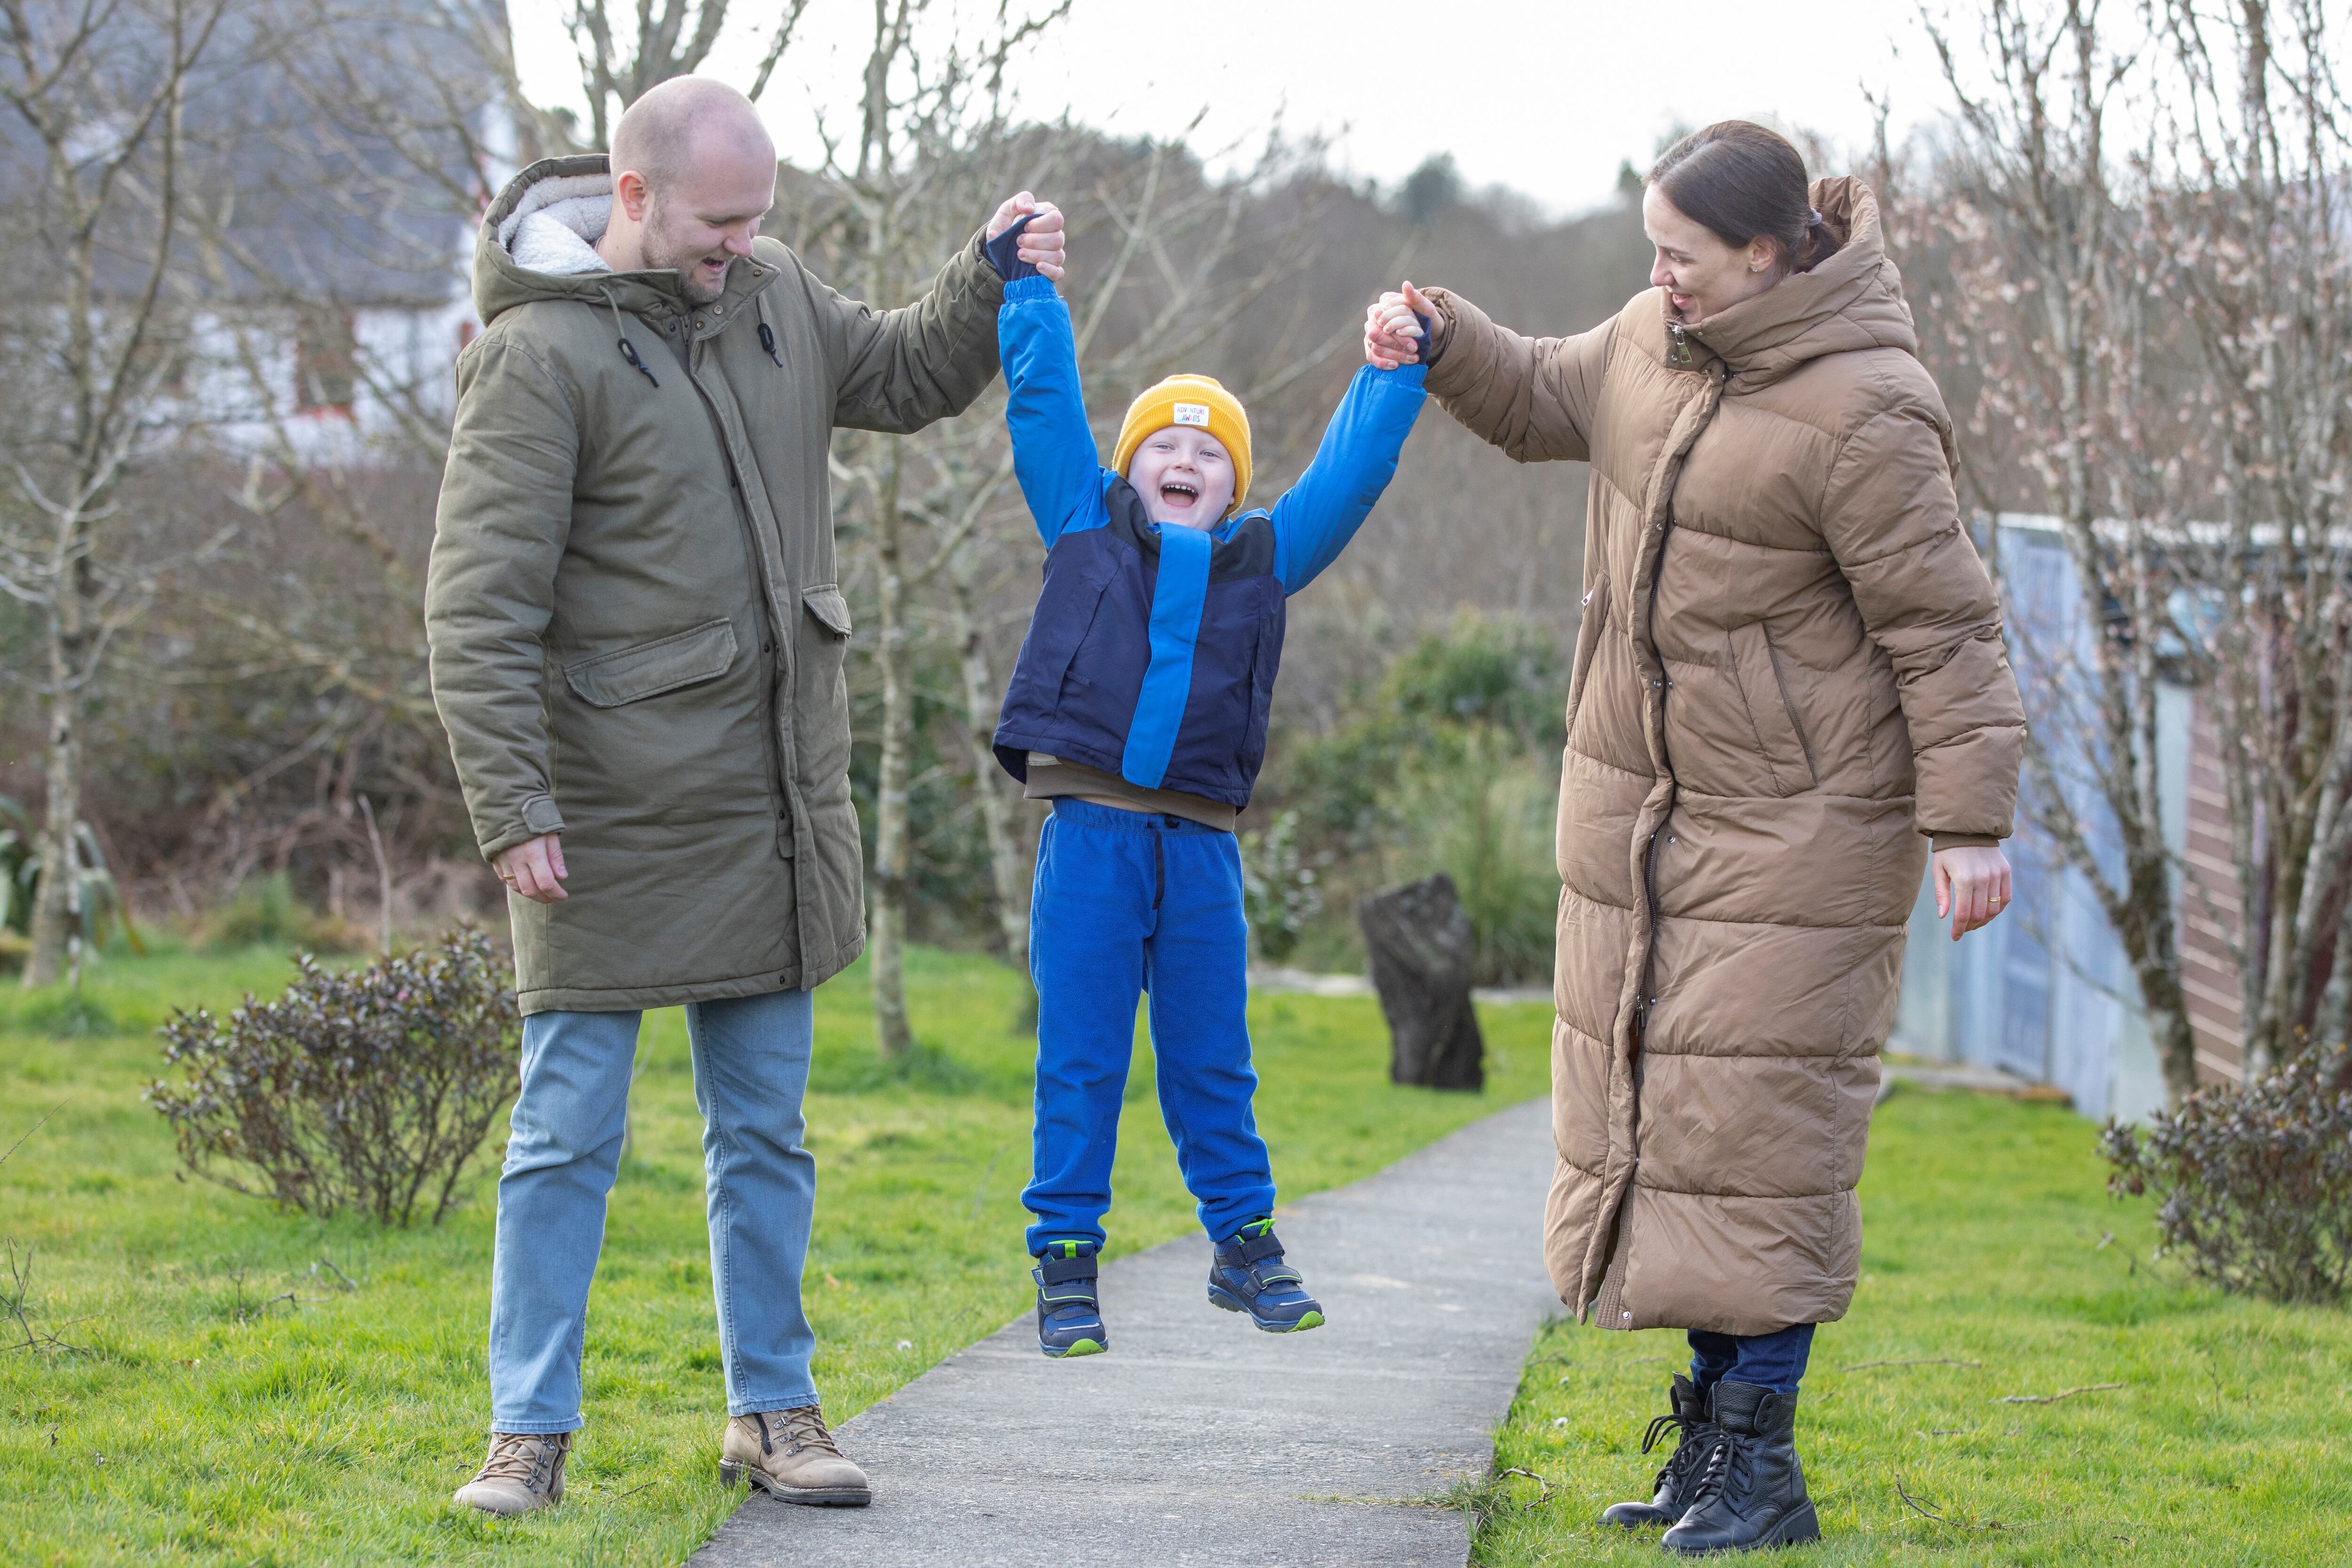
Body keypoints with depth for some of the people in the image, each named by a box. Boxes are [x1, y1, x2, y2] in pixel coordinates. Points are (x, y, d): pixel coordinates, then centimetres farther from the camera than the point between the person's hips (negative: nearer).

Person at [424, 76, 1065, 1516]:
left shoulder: (772, 297, 7)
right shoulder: (543, 353, -14)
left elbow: (906, 377, 26)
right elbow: (480, 607, -16)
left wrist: (993, 286, 7)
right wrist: (513, 807, -21)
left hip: (773, 804, 7)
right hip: (615, 817, -6)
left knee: (767, 1130, 13)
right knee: (571, 1134, -1)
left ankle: (773, 1408, 22)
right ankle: (533, 1431, 7)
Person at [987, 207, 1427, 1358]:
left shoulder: (1266, 560, 13)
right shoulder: (1084, 526, 9)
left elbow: (1349, 474, 16)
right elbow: (1042, 397, 8)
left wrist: (1395, 376, 9)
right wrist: (1024, 280, 6)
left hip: (1201, 843, 2)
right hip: (1089, 830, -2)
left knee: (1212, 1062, 10)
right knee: (1080, 1060, 0)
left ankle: (1244, 1244, 22)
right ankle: (1066, 1262, 7)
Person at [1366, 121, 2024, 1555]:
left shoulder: (1861, 414, -20)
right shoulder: (1661, 339, 4)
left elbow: (1943, 626, -17)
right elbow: (1546, 401, 24)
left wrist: (1970, 816, -18)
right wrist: (1440, 342, 5)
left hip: (1798, 823, -8)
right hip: (1644, 799, 8)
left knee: (1759, 1118, -8)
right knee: (1652, 1105, 10)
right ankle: (1712, 1427, 19)